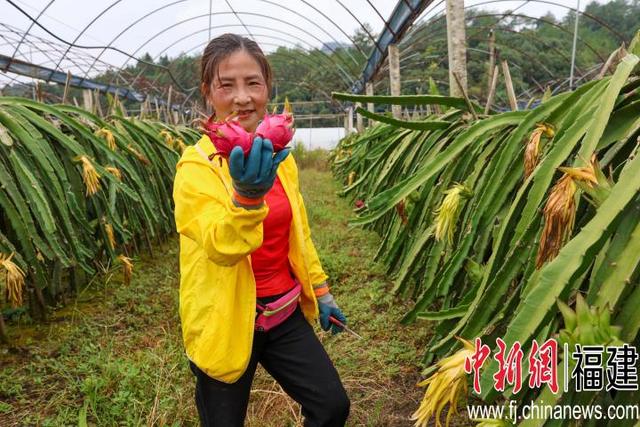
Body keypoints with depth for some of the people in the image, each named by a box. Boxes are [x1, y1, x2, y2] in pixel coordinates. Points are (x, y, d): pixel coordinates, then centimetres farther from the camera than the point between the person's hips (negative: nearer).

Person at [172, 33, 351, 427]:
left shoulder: (279, 156, 1)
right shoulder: (196, 167, -16)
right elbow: (221, 247, -30)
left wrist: (321, 290, 17)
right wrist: (247, 195, -48)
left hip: (285, 312, 5)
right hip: (227, 322, -4)